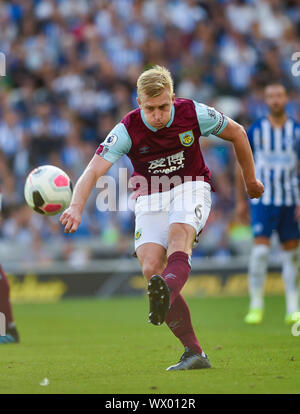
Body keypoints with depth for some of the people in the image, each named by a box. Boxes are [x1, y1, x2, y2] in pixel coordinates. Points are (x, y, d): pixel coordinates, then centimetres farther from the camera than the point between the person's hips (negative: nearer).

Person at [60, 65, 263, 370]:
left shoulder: (193, 114, -14)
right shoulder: (128, 129, -16)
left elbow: (237, 133, 4)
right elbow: (94, 171, -25)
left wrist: (250, 180, 14)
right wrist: (76, 206, -44)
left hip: (191, 188, -1)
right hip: (149, 199, 1)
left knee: (179, 236, -35)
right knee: (151, 268, -17)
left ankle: (167, 294, -66)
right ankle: (194, 353, -14)